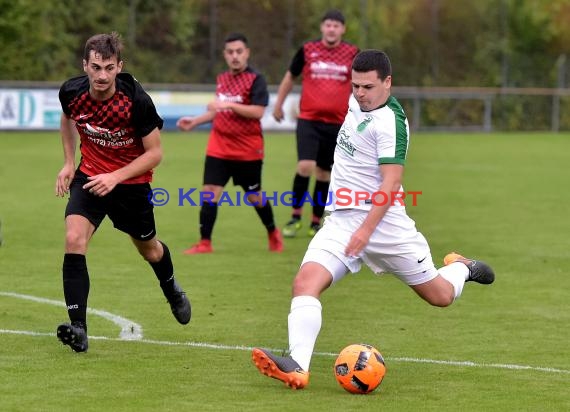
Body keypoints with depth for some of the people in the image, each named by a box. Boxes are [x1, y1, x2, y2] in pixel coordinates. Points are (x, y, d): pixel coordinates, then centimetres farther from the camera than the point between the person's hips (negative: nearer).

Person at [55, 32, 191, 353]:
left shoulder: (137, 101, -27)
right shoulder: (72, 92, -16)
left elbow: (155, 153, -17)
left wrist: (115, 177, -27)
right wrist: (69, 163, 5)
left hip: (131, 181, -2)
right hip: (89, 176, 2)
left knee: (149, 250, 19)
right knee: (74, 240, -22)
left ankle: (171, 287, 56)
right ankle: (78, 328, -23)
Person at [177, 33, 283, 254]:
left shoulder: (255, 79, -11)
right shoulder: (222, 79, 9)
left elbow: (258, 111, -21)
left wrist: (229, 104, -28)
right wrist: (195, 121, 18)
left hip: (248, 149, -5)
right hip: (219, 147, 5)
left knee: (254, 196, 8)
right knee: (209, 192, -6)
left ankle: (273, 234, 31)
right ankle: (205, 243, -1)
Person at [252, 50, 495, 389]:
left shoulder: (390, 121, -17)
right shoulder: (357, 101, 6)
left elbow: (391, 183, -23)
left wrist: (367, 229, -30)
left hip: (382, 221, -6)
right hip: (341, 221, 6)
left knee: (441, 296, 7)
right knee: (305, 283, -20)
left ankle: (461, 268, 42)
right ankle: (298, 367, -33)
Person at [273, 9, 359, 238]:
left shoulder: (352, 53, 1)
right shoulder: (308, 50, -1)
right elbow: (290, 76, 15)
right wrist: (278, 104, 21)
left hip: (336, 123, 1)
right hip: (308, 120, -1)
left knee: (324, 172, 7)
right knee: (305, 166, -17)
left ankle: (316, 223, 20)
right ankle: (296, 216, -2)